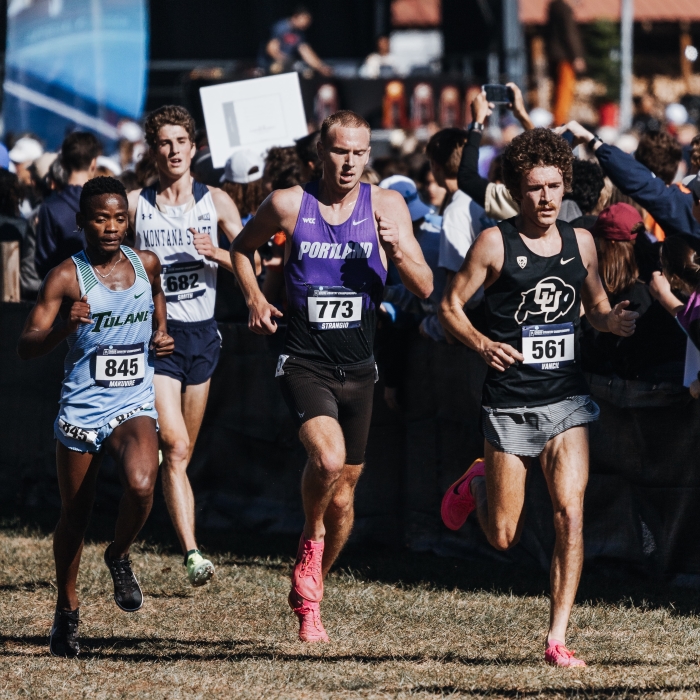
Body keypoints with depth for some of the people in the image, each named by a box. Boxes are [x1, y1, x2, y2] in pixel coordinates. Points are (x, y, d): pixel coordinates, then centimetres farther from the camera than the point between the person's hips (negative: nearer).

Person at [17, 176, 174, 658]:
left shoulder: (147, 266, 2)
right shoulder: (67, 277, -9)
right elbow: (26, 347, -15)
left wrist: (162, 339, 3)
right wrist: (64, 327, -34)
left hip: (134, 406, 1)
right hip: (80, 410, -1)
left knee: (141, 485, -27)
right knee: (74, 515, 10)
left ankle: (120, 556, 3)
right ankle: (67, 611, 30)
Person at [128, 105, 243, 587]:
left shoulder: (216, 202, 5)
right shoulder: (135, 205, 2)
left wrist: (217, 253, -13)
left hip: (202, 333, 3)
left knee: (184, 452, 11)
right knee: (175, 445, -17)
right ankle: (192, 553, -23)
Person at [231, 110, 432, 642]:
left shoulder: (386, 206, -1)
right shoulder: (289, 205, -4)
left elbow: (425, 289, -4)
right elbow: (242, 247, 16)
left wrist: (398, 251, -22)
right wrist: (255, 299, 1)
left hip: (358, 369, 3)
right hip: (305, 364, -3)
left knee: (343, 496, 10)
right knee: (329, 458, -30)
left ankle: (309, 591, 32)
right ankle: (311, 539, -1)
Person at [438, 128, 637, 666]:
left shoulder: (580, 242, 6)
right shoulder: (495, 243, -6)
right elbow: (450, 306, -2)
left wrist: (615, 320, -4)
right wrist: (482, 344, -20)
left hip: (567, 399, 2)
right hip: (510, 404, -2)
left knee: (571, 513, -15)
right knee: (504, 538, 6)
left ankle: (558, 639, -8)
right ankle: (478, 485, 42)